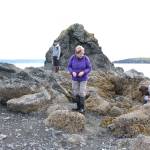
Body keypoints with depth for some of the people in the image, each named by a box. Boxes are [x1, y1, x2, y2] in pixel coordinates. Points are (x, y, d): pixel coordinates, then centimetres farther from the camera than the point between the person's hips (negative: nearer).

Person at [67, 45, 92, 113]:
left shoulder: (86, 58, -17)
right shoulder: (72, 58, -13)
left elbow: (89, 68, -11)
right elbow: (69, 67, -5)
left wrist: (83, 72, -29)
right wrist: (72, 72, -25)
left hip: (83, 78, -2)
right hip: (75, 78, 3)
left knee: (82, 93, -3)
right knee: (76, 93, 6)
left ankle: (82, 108, 11)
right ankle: (78, 107, 20)